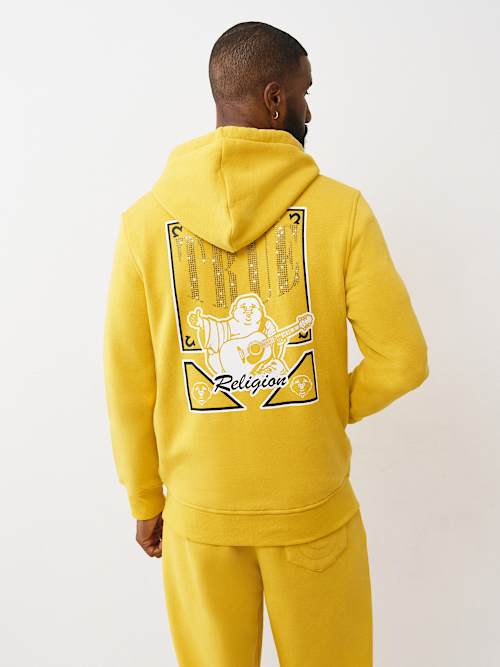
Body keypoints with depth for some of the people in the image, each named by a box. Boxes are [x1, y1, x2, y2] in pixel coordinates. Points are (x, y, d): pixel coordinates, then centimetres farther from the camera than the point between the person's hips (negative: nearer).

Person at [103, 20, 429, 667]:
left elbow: (127, 385, -4)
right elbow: (402, 360, -9)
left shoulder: (144, 219, -7)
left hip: (199, 512, 2)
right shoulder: (341, 208, -12)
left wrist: (144, 502, 9)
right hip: (313, 505, -1)